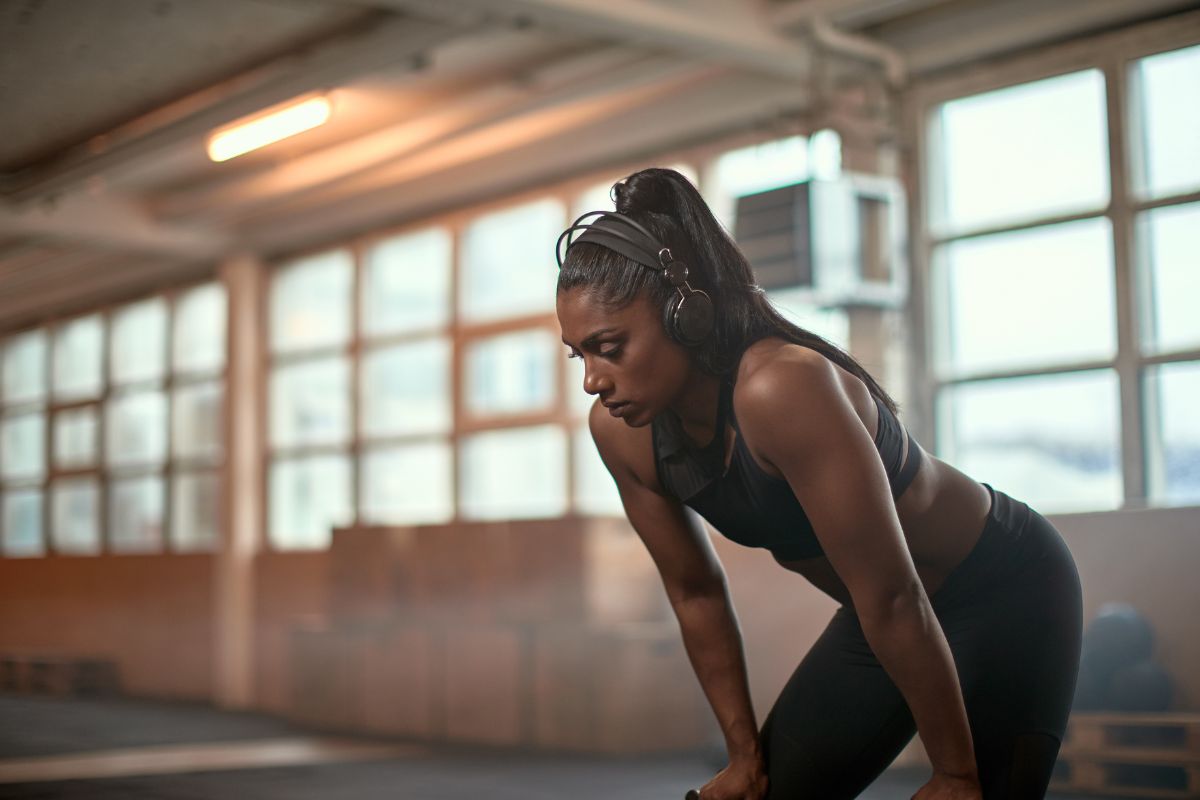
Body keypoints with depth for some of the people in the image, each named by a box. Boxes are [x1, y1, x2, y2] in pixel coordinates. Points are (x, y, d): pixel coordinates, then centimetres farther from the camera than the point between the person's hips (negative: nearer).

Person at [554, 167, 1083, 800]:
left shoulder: (778, 389, -37)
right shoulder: (619, 430, -14)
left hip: (1007, 590, -6)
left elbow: (894, 600, -31)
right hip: (880, 612, 7)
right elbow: (695, 592, -1)